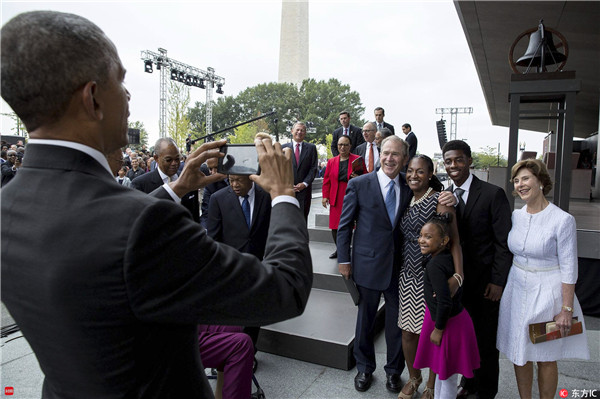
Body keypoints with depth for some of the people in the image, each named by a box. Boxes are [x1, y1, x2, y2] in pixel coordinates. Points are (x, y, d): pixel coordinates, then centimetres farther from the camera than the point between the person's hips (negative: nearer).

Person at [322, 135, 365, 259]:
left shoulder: (357, 160, 3)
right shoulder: (331, 161, 12)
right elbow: (327, 180, 12)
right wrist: (325, 196, 5)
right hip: (336, 198, 3)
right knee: (335, 226, 4)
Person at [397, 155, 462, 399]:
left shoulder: (439, 199, -12)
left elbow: (454, 240, -17)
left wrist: (458, 275, -28)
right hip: (408, 275, 6)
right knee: (408, 331, 13)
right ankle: (413, 378, 37)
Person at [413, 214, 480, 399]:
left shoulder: (434, 265, -27)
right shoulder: (447, 257, -1)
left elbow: (445, 303, -28)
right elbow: (457, 290, 11)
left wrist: (438, 329, -18)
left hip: (449, 323, -9)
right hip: (456, 316, 9)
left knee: (447, 376, 12)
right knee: (441, 370, 26)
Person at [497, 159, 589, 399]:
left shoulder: (562, 220, -13)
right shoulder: (515, 216, 1)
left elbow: (569, 268, -12)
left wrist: (566, 309, -12)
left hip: (547, 293, -5)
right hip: (517, 290, 5)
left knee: (545, 358, 10)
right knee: (519, 354, 14)